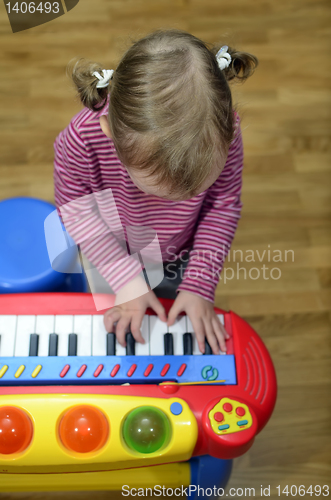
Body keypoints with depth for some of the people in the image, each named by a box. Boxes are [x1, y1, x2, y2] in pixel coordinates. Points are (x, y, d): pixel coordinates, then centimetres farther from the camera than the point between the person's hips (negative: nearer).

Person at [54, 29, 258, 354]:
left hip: (183, 257, 1)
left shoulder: (223, 132, -36)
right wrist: (127, 280, -24)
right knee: (114, 328, 27)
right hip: (111, 256, -1)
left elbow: (224, 206, -18)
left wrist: (199, 284, -20)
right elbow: (75, 211, -22)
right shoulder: (81, 140, -41)